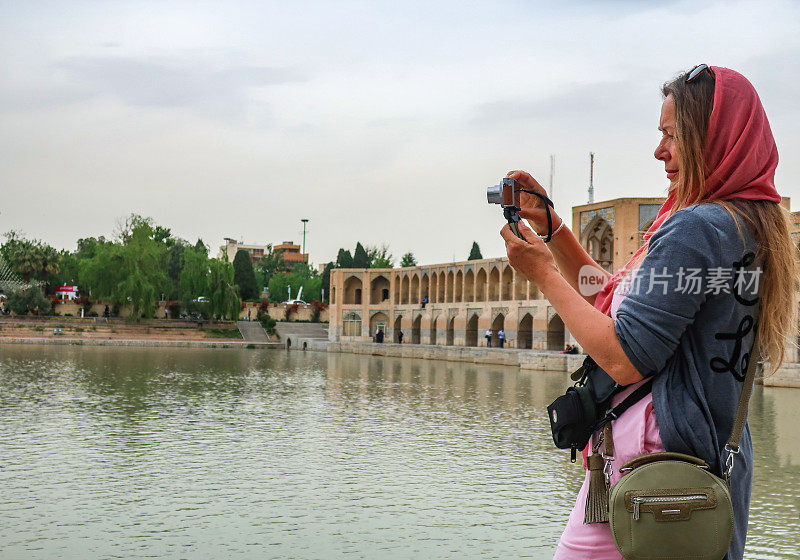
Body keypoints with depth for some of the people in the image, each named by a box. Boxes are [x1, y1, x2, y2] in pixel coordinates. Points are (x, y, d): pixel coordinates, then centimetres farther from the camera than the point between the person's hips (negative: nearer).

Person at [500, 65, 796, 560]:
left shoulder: (694, 227, -17)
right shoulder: (752, 226, 13)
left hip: (652, 469, -10)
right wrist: (552, 228, 10)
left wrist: (543, 274, -12)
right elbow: (616, 296, 19)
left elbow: (625, 361, -21)